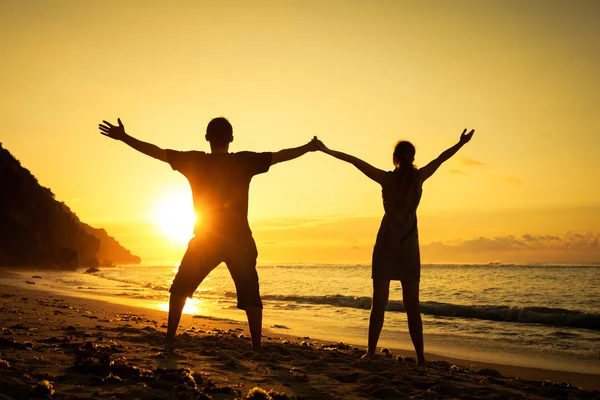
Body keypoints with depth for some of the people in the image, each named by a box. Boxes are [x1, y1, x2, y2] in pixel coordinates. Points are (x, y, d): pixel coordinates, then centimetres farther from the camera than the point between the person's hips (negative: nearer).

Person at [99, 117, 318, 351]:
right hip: (240, 240, 0)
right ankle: (257, 348, 1)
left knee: (181, 288, 17)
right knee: (250, 295, 8)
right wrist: (309, 147, 19)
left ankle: (170, 340, 11)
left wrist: (123, 137, 9)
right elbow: (280, 156, 5)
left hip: (204, 240, 0)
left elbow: (156, 151, 0)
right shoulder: (245, 161, -3)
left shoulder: (194, 161, -3)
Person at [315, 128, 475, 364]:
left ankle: (371, 352, 0)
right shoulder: (419, 177, -3)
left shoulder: (387, 178, -6)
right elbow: (441, 158, 11)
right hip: (409, 247, 1)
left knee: (379, 304, 2)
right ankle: (420, 356, 5)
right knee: (412, 307, 7)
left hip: (386, 246, -1)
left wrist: (327, 150, 1)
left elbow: (354, 161, -5)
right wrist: (461, 143, 25)